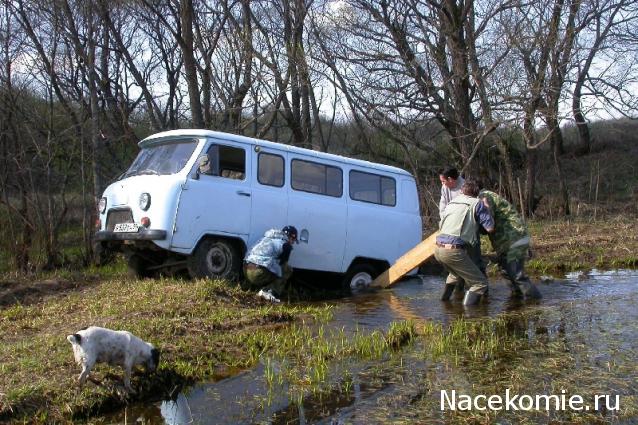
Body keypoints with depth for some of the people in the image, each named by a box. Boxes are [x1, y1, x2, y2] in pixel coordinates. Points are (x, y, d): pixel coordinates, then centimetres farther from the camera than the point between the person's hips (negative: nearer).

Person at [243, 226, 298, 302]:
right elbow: (282, 264, 12)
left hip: (246, 269, 8)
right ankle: (267, 291, -8)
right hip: (259, 273, -8)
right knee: (288, 270, 7)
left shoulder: (267, 237, 26)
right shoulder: (286, 245, 5)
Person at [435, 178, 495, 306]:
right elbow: (490, 228, -2)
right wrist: (486, 208, 12)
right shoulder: (476, 204, 1)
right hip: (453, 251, -7)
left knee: (457, 270, 37)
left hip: (438, 249, 7)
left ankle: (445, 296, 34)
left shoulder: (451, 203, 20)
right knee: (481, 283, 3)